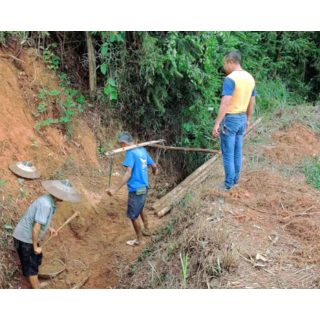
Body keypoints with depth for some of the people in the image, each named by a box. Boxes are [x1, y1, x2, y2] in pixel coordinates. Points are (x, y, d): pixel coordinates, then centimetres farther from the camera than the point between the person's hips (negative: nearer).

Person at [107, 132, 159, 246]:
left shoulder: (131, 153, -18)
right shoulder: (142, 150, 6)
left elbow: (128, 174, -27)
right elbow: (154, 166, 17)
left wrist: (115, 190, -30)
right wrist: (155, 172, 42)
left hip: (136, 190, -9)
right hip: (144, 187, 9)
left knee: (133, 216, 9)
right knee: (140, 210, 30)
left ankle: (139, 239, 23)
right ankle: (147, 230, 46)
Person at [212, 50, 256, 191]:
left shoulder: (230, 79, -19)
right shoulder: (250, 78, 7)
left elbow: (225, 104, -25)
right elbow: (252, 103, 13)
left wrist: (217, 124, -23)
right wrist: (248, 120, 23)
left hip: (230, 119, -8)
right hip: (242, 118, 8)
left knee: (228, 154, 2)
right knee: (237, 152, 17)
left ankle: (229, 184, 10)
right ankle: (235, 179, 27)